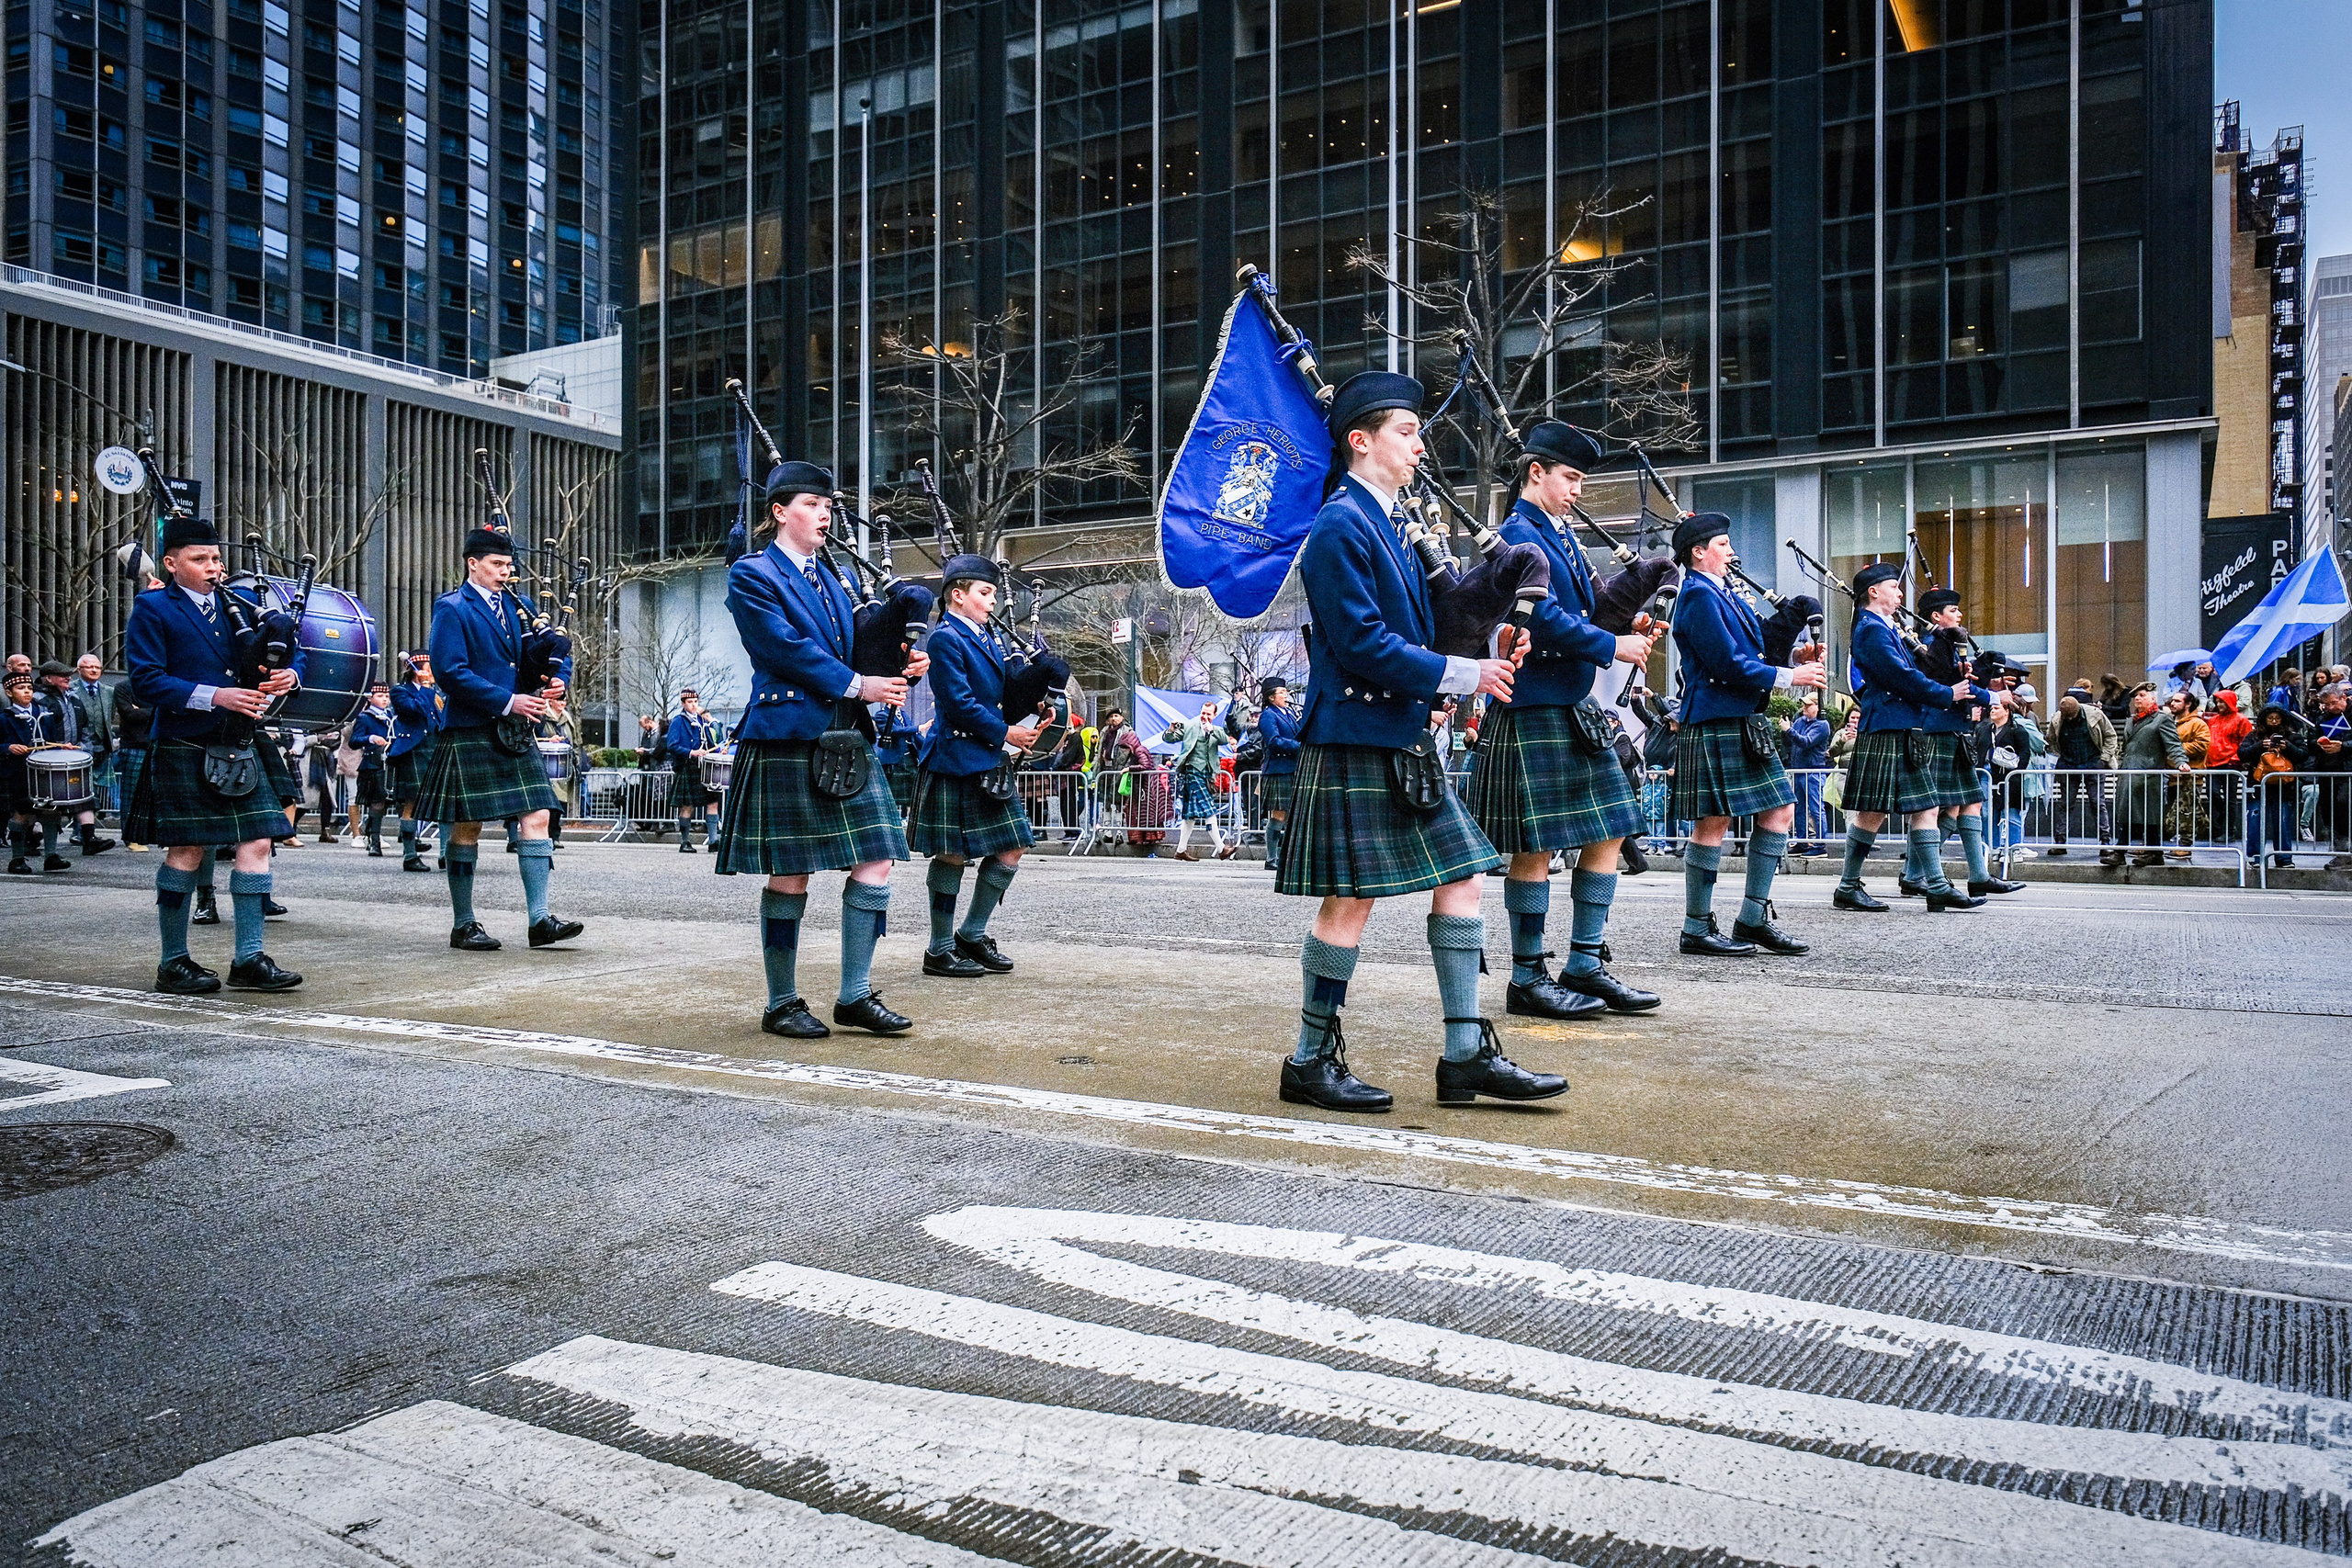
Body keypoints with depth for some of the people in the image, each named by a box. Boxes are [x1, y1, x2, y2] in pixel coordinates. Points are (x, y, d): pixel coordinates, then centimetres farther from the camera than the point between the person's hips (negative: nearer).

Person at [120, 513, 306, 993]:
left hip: (240, 747, 5)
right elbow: (147, 679, -11)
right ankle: (173, 963, 14)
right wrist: (215, 696, -21)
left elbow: (291, 651, 17)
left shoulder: (238, 604, 12)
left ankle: (249, 959, 5)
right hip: (184, 750, -5)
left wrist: (288, 674, -6)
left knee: (256, 844, -1)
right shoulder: (152, 609, -3)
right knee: (187, 851, 1)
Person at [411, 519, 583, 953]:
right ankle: (463, 925, 12)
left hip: (516, 734, 6)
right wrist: (508, 701, -18)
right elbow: (450, 672, -15)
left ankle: (540, 921, 1)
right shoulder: (451, 608, -5)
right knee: (466, 828, 2)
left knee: (536, 818, -1)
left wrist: (558, 679, -3)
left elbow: (557, 652, 20)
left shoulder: (518, 604, 14)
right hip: (470, 734, -6)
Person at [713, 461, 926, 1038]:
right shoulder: (752, 574, -2)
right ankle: (781, 1004, 13)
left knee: (876, 861, 1)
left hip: (844, 740, 7)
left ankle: (856, 995, 10)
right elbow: (786, 648, -13)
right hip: (787, 740, -7)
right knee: (789, 877, -1)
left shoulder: (832, 579, 20)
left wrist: (899, 666, -2)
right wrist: (858, 685, -14)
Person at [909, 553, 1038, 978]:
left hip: (990, 763, 9)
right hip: (956, 762, -9)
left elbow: (1002, 693, 22)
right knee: (952, 856, -2)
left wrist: (1032, 711, 4)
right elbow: (959, 703, -17)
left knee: (1010, 850, 7)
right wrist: (1005, 734, -13)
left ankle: (971, 935, 20)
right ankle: (940, 951, 8)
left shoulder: (986, 638, 18)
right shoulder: (945, 639, -10)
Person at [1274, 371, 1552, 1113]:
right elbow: (1362, 643, -19)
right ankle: (1311, 1061, 10)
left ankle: (1467, 1055, 13)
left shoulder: (1387, 525, 18)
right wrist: (1462, 675, -15)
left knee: (1460, 879, 7)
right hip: (1355, 740, -10)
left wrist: (1484, 660, 4)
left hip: (1404, 738, 10)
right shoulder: (1340, 525, -11)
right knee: (1352, 899, -4)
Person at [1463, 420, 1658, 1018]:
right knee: (1536, 846, -3)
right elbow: (1543, 618, -20)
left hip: (1576, 709, 10)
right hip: (1533, 711, -10)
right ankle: (1528, 978, 7)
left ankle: (1584, 966, 18)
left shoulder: (1561, 536, 19)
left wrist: (1625, 629, 4)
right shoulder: (1519, 534, -10)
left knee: (1607, 832, 10)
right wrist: (1613, 646, -14)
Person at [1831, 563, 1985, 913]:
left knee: (1924, 808, 6)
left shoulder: (1887, 628, 21)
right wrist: (1947, 695, -6)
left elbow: (1910, 672, 19)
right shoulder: (1871, 630, -10)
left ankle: (1936, 886, 7)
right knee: (1873, 812, -5)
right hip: (1885, 732, -10)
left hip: (1908, 733, 10)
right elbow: (1903, 678, -17)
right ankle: (1848, 888, 3)